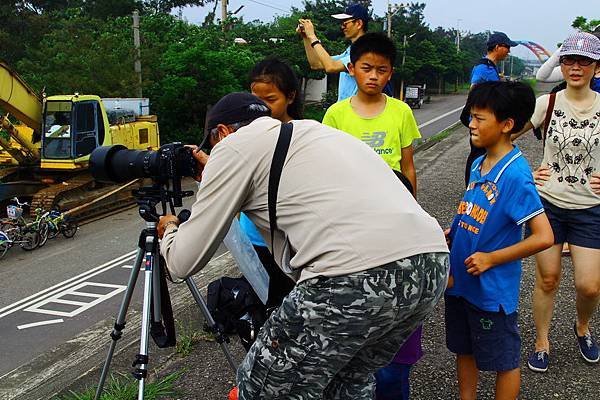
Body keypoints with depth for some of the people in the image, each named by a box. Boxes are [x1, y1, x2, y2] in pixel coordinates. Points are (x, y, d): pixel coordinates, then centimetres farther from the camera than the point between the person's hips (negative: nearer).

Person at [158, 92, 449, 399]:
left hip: (359, 276, -8)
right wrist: (213, 177, 58)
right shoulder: (309, 132, 31)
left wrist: (170, 231, 35)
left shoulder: (235, 145, 10)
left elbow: (185, 262, 13)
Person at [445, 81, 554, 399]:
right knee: (464, 350, 22)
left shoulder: (515, 175, -22)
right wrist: (453, 236, 1)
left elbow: (543, 237, -25)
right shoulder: (478, 165, 3)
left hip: (493, 289, -8)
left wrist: (491, 259, -20)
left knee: (504, 360, 13)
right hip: (461, 281, 8)